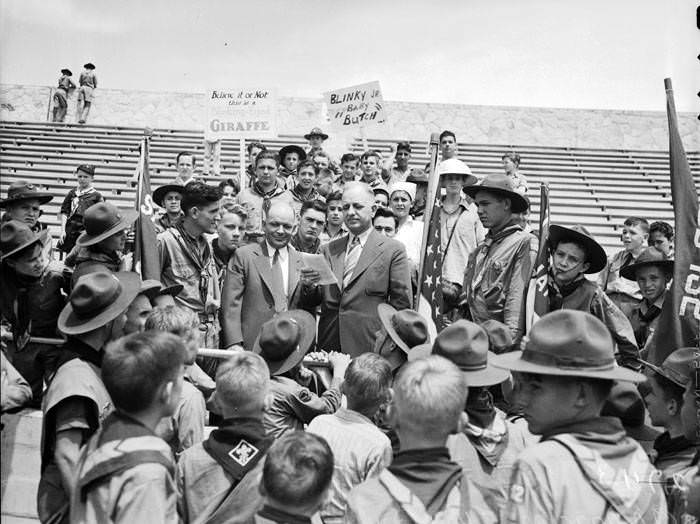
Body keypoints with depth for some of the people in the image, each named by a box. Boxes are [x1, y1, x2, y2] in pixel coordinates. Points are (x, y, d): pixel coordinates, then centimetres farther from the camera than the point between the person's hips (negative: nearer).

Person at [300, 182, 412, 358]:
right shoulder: (328, 250, 12)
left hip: (369, 348, -3)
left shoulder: (393, 250, 0)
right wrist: (308, 285, -9)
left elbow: (402, 304, -1)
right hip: (329, 346, 3)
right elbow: (309, 304, 11)